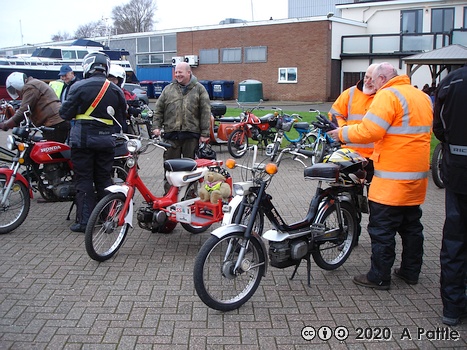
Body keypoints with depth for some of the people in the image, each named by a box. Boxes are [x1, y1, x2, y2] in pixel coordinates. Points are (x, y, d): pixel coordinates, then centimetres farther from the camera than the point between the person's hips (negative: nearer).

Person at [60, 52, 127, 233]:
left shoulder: (79, 87, -9)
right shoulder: (116, 90, 4)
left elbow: (66, 113, -6)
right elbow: (121, 119, 8)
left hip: (83, 139, -4)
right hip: (106, 140, 4)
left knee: (84, 180, 2)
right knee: (104, 179, 13)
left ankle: (84, 221, 3)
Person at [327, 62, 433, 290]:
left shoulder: (388, 95, -13)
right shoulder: (422, 96, 14)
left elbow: (369, 131, -22)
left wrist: (342, 133, -7)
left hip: (393, 178, -9)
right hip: (418, 175, 9)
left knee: (382, 229, 0)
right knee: (411, 226, 18)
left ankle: (379, 277, 8)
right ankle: (411, 271, 29)